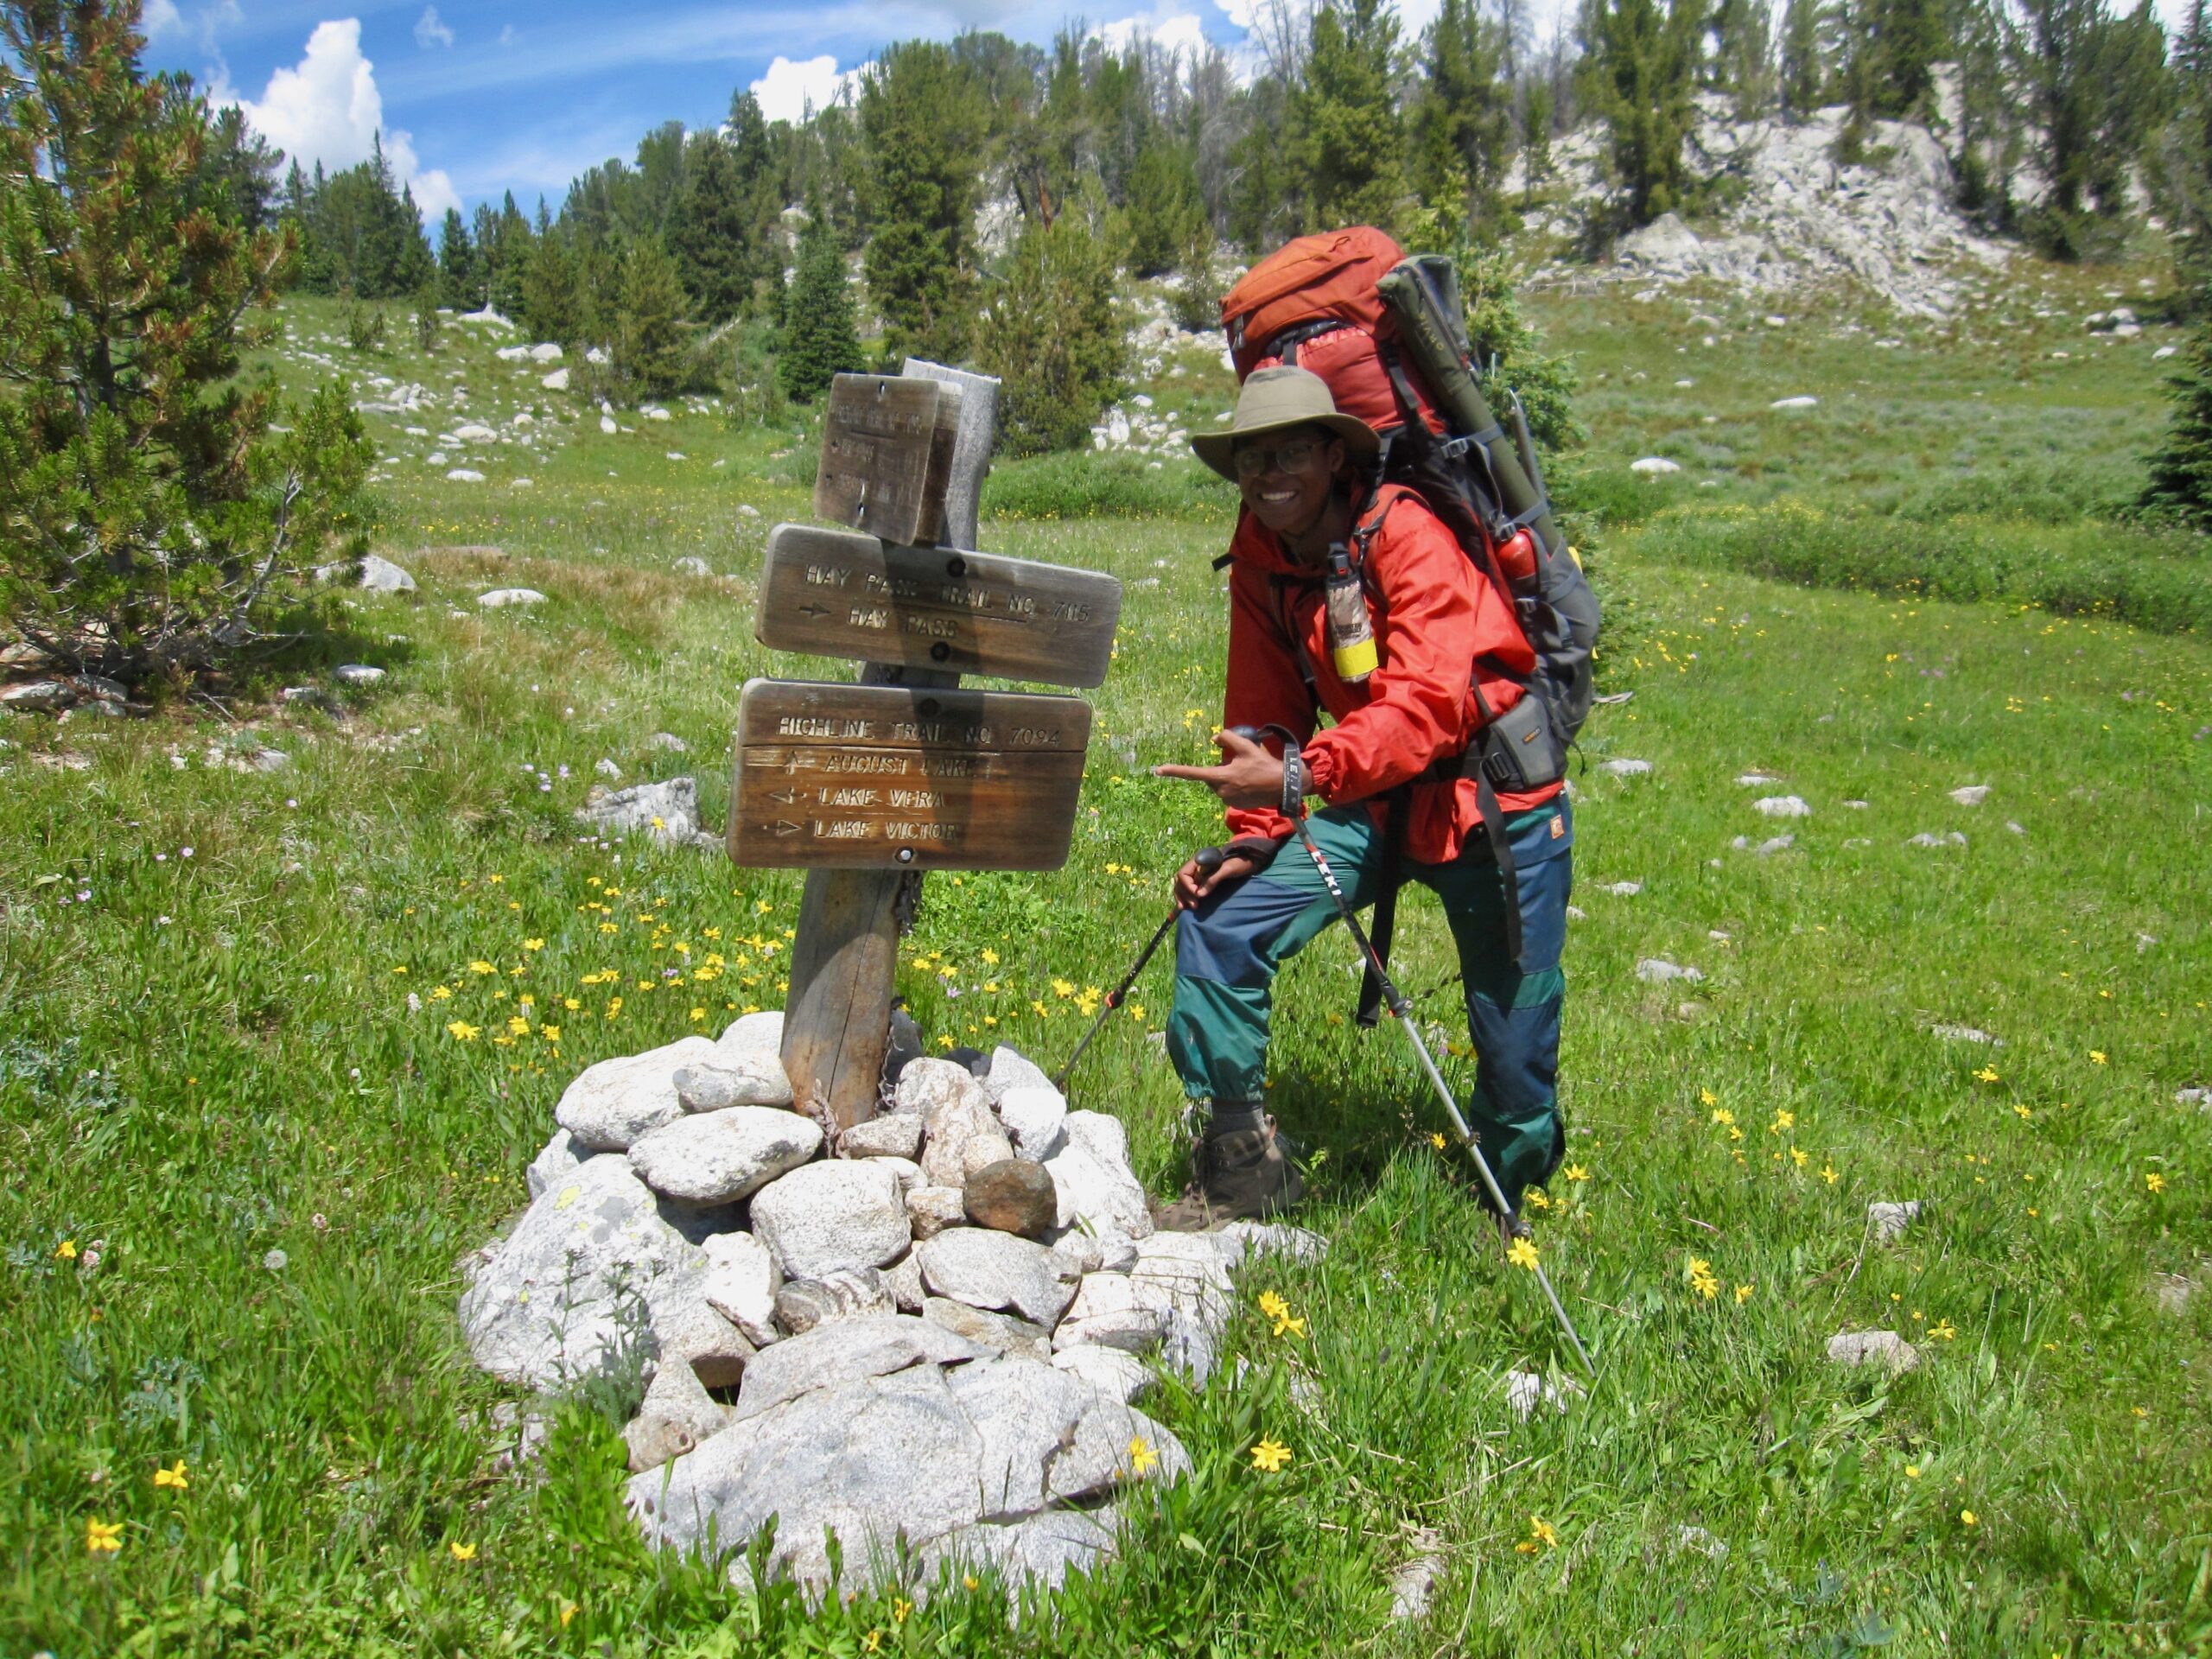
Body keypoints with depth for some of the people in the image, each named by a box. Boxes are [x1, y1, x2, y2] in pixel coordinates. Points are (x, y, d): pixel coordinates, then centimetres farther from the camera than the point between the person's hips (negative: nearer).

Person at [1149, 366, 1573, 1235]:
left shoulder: (1406, 536, -20)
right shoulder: (1259, 559, 1)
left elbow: (1426, 705, -32)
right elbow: (1266, 714, 7)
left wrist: (1297, 777, -44)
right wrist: (1252, 837, -7)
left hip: (1493, 805, -5)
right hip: (1373, 803, 6)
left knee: (1515, 1048, 2)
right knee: (1217, 921, -11)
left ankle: (1510, 1209, 35)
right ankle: (1242, 1170, 3)